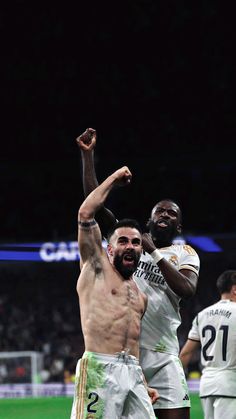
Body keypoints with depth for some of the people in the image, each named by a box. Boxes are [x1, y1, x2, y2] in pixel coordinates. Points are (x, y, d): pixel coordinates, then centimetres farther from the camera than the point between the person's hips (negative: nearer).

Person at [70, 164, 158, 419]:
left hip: (133, 373, 7)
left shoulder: (140, 295, 24)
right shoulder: (96, 268, 7)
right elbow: (85, 213, -3)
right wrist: (114, 179, 8)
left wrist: (143, 386, 21)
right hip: (99, 369, -7)